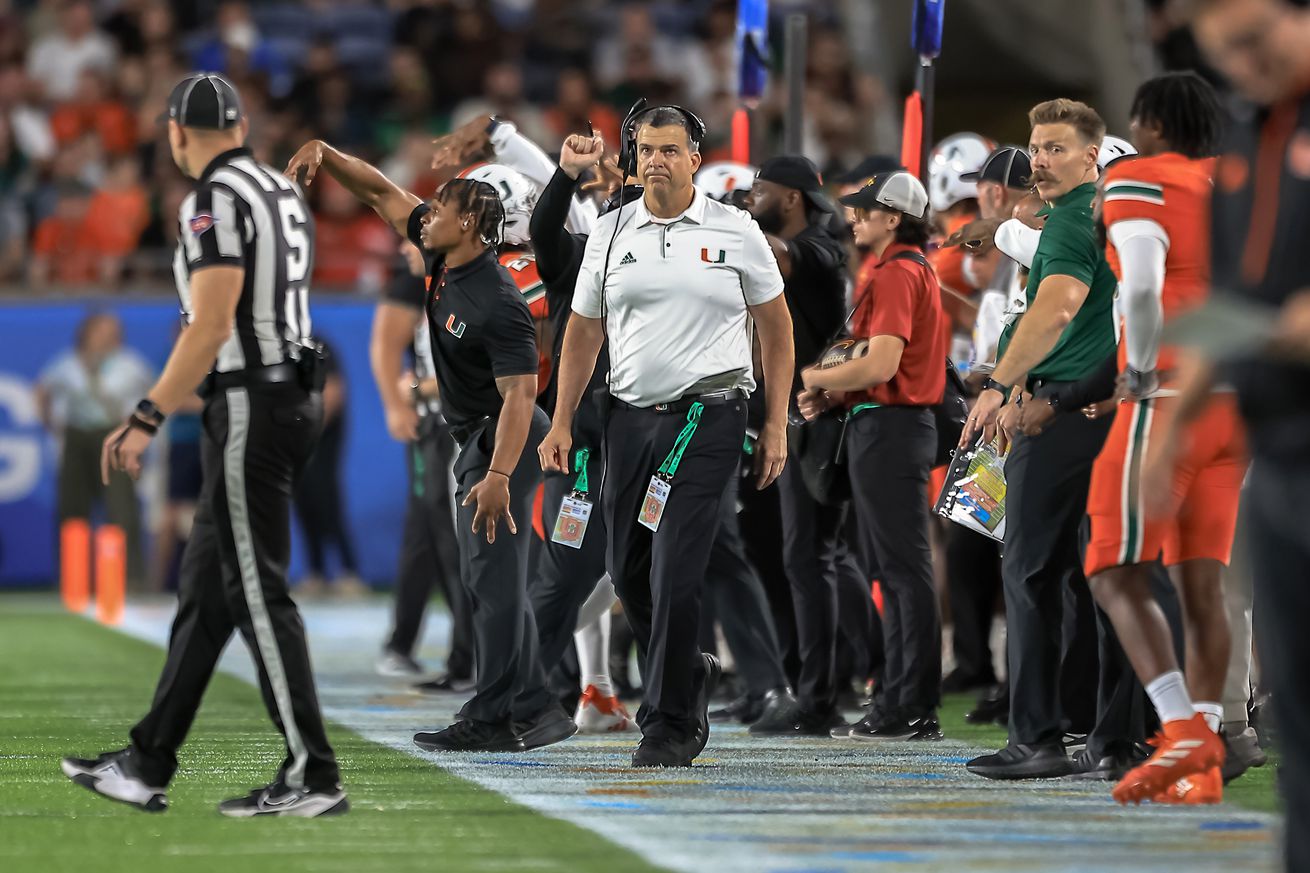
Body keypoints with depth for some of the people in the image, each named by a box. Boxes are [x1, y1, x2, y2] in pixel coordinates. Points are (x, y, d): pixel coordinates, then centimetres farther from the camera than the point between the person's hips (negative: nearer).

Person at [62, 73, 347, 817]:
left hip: (250, 406, -9)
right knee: (207, 587, 13)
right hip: (295, 391, 9)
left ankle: (313, 776, -7)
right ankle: (149, 765, 19)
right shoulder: (284, 193, 14)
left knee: (257, 592, -6)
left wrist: (146, 421, -20)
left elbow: (211, 328, -21)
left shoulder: (216, 203, -14)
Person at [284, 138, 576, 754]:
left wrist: (498, 476, -38)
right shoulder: (445, 261, 2)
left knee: (493, 576, -12)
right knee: (488, 580, 11)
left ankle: (492, 718, -13)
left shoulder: (498, 304, -24)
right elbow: (381, 194, 11)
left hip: (503, 440, -10)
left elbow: (520, 393, -30)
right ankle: (535, 710, 14)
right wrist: (324, 154, -3)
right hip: (474, 441, 10)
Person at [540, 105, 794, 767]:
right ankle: (689, 673, 34)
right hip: (632, 416, 4)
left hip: (709, 416, -4)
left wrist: (776, 427, 2)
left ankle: (669, 725, -3)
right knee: (629, 572, 8)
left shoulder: (736, 232, 1)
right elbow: (583, 331, 15)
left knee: (675, 575, -11)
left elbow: (776, 328, 7)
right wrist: (562, 424, 9)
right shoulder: (610, 234, 8)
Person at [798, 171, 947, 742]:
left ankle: (911, 711, -8)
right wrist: (833, 396, 9)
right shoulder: (914, 270, 20)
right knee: (893, 571, 12)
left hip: (889, 431, -11)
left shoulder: (897, 274, -13)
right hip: (893, 423, 11)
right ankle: (898, 707, 15)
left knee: (904, 570, -9)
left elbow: (881, 365, -23)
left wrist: (814, 378, -9)